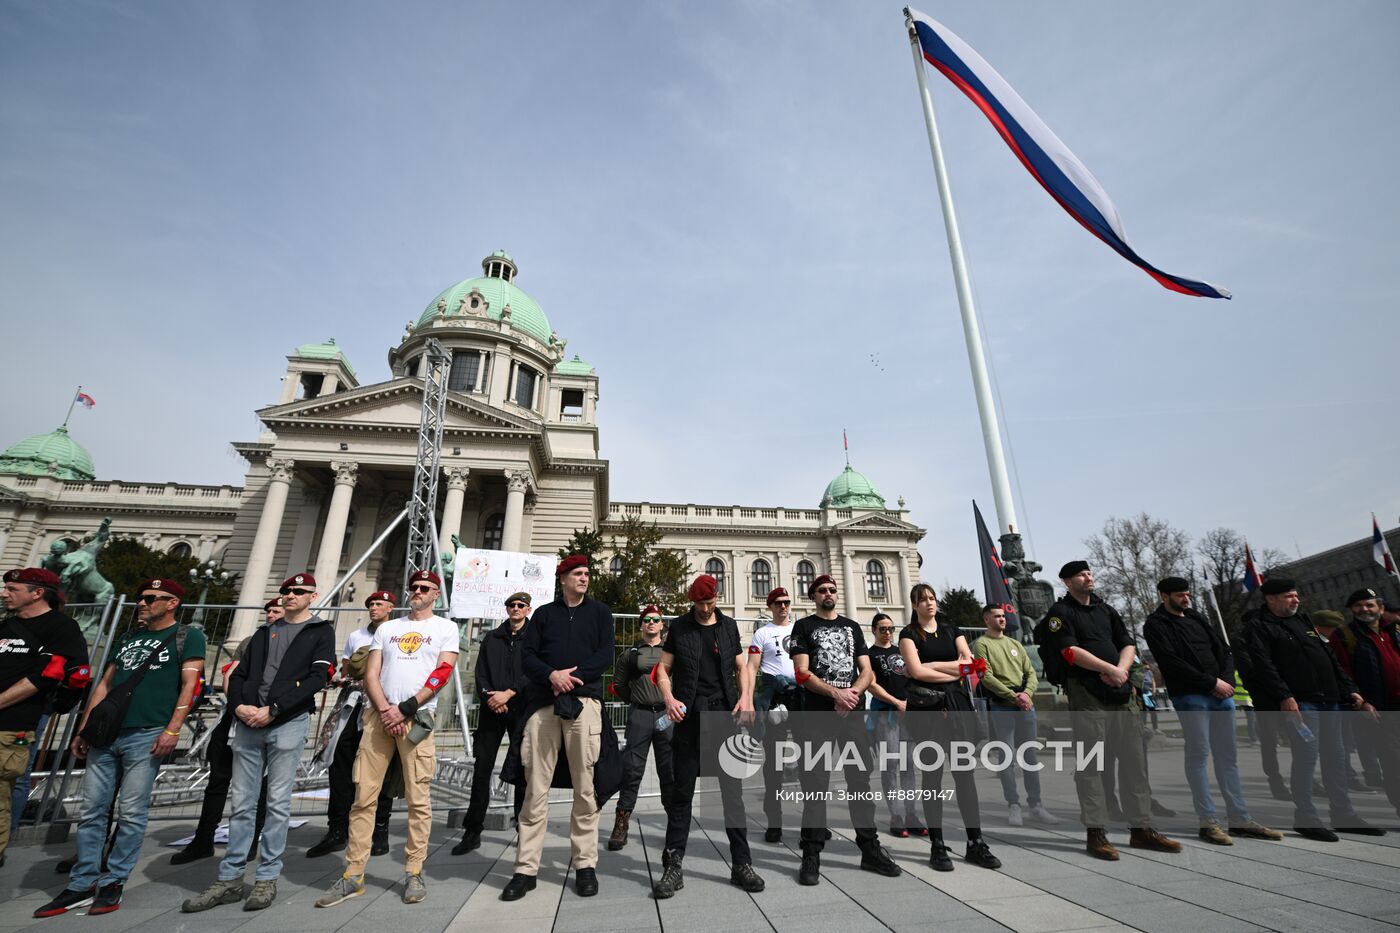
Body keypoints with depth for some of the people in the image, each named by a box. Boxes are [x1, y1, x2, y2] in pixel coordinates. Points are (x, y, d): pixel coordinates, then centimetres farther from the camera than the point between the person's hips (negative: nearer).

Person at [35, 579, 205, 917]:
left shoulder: (187, 636, -2)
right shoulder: (128, 639, 18)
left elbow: (189, 684, -9)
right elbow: (104, 685, 21)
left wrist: (172, 730, -16)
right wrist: (83, 730, 14)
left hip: (146, 736, -6)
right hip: (104, 736, 6)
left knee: (131, 814, -1)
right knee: (92, 811, 8)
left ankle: (112, 883, 11)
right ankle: (82, 885, 19)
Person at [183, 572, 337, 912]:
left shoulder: (321, 631, 2)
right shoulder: (264, 632, 20)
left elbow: (318, 677, -9)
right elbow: (239, 674, 16)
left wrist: (273, 709, -14)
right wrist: (238, 705, -4)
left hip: (288, 723, -4)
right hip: (248, 724, 5)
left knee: (278, 803, 1)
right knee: (242, 803, 9)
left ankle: (267, 878, 12)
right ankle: (230, 879, 20)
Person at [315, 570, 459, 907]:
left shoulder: (445, 627, 4)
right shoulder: (386, 628, 16)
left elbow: (442, 674, -5)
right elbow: (371, 675, 9)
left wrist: (405, 709, -11)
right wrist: (385, 710, -7)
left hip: (417, 718, -3)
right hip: (379, 715, 4)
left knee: (418, 799, 0)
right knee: (363, 796, 4)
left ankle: (414, 873, 11)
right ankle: (353, 876, 15)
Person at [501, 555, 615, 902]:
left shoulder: (600, 612, 13)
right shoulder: (544, 613, 15)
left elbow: (606, 655, 2)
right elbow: (527, 657, 6)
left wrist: (573, 676, -10)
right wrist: (552, 675, -12)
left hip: (584, 701, -1)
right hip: (543, 702, 1)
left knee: (585, 787, 1)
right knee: (535, 787, 1)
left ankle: (586, 864, 12)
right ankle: (526, 868, 10)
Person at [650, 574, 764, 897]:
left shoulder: (729, 626, 10)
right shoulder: (679, 626, 4)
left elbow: (741, 668, 13)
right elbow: (663, 668, 4)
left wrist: (746, 696, -5)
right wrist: (669, 698, -13)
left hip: (725, 715, 2)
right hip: (689, 717, -1)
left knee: (733, 791, 7)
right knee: (682, 793, 5)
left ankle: (741, 863, 19)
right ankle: (673, 866, 16)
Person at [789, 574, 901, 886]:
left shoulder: (852, 626, 15)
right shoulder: (804, 627, 2)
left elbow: (867, 671, 9)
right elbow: (802, 673, -7)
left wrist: (854, 692, -11)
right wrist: (836, 693, -16)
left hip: (852, 712, 4)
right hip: (817, 714, -4)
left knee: (860, 780, 9)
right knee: (815, 784, -1)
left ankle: (870, 849, 21)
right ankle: (811, 855, 8)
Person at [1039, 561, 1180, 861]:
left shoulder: (1107, 610, 18)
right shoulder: (1060, 612, -2)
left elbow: (1128, 645, 12)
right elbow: (1071, 652, -12)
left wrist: (1121, 671, -7)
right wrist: (1111, 670, -14)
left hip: (1122, 692, 6)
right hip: (1086, 695, -6)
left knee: (1135, 762, 9)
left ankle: (1142, 828, 20)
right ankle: (1096, 833, 3)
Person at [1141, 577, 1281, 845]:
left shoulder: (1197, 618, 18)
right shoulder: (1156, 625, -4)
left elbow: (1224, 650, 16)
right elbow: (1172, 663, -13)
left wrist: (1227, 681, -1)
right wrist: (1211, 683, -13)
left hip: (1222, 694, 7)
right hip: (1190, 697, -7)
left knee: (1228, 757, 10)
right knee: (1199, 756, -4)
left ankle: (1239, 819, 17)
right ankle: (1208, 822, 2)